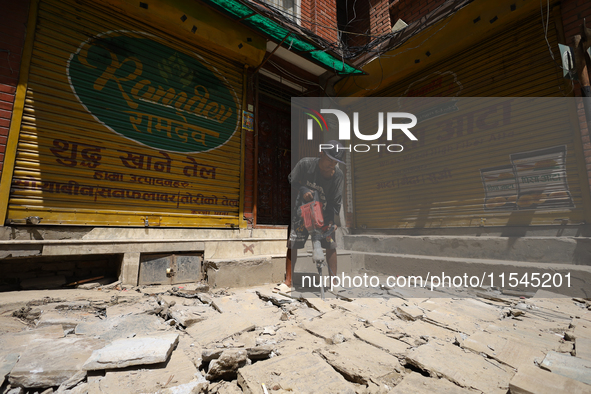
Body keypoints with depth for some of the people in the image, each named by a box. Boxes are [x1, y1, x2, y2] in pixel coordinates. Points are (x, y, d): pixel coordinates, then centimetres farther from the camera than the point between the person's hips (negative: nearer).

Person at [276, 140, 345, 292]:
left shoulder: (338, 174, -16)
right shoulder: (305, 164, -19)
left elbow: (335, 202, -12)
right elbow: (292, 182, -5)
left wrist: (330, 221, -20)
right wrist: (302, 191, -24)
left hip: (324, 212, 1)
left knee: (331, 245, -4)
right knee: (292, 243, -3)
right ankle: (288, 281, 10)